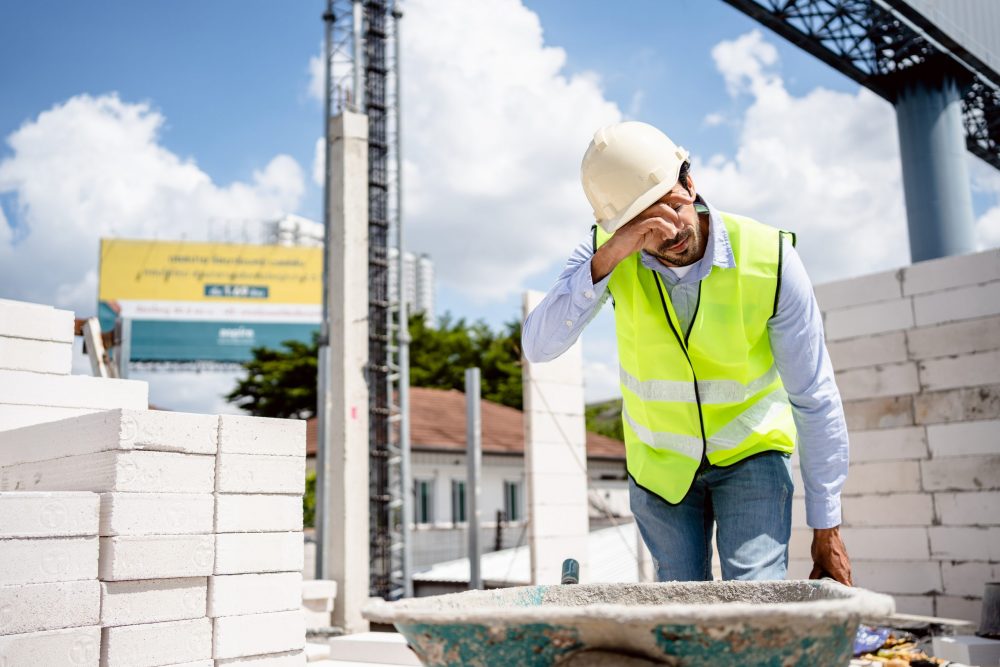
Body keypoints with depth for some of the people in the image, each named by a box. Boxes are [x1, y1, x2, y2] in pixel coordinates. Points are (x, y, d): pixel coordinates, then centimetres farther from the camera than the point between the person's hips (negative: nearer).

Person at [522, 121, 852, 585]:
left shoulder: (770, 259, -22)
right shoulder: (605, 252, -17)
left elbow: (814, 399, -15)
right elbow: (538, 347, -27)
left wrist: (827, 527, -12)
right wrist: (603, 262, -40)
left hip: (752, 451, -1)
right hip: (659, 461, 2)